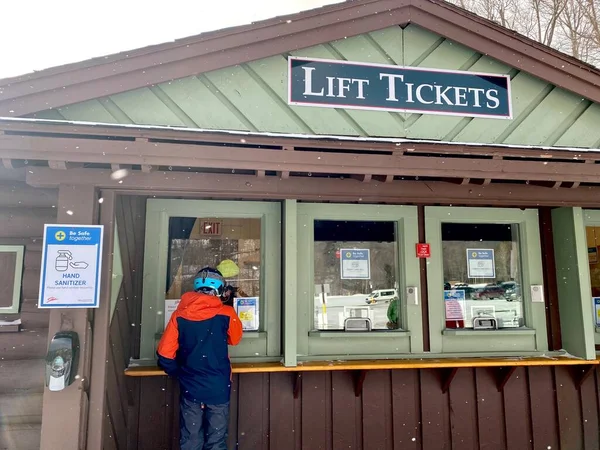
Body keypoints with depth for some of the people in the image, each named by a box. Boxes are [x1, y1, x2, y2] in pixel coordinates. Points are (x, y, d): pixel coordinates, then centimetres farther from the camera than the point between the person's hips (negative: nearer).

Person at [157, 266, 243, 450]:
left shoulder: (180, 314, -5)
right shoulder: (226, 314, -9)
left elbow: (164, 354, -4)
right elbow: (235, 339, 10)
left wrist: (178, 373, 12)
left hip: (189, 388, 2)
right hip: (218, 388, -2)